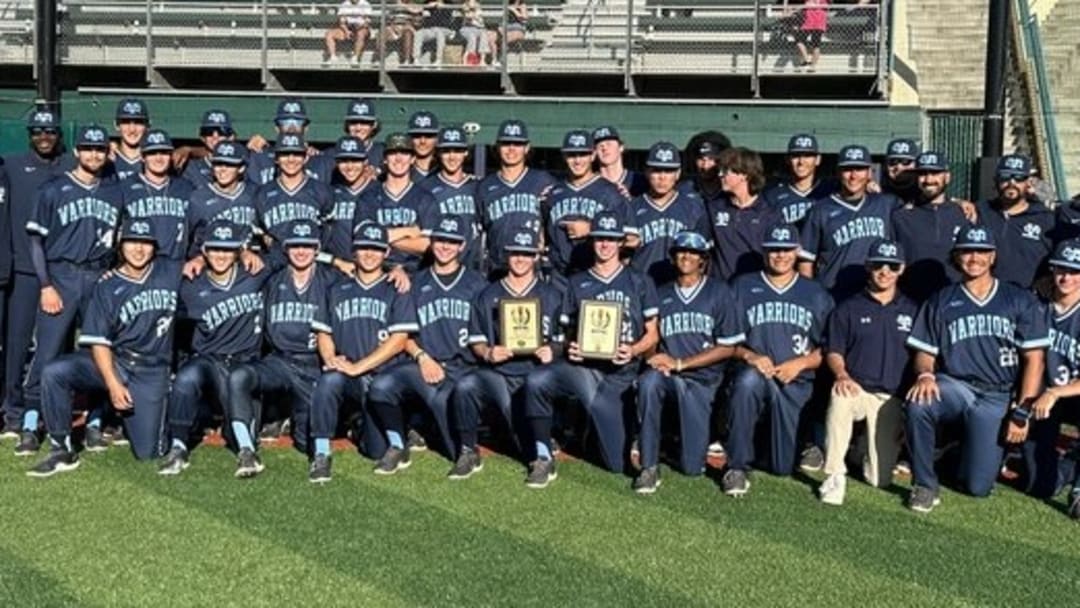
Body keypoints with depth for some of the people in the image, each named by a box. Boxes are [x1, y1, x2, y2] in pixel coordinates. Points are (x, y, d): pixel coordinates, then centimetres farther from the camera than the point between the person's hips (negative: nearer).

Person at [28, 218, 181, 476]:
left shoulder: (170, 273, 2)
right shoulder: (107, 287, -1)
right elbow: (98, 341, -7)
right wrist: (113, 384, -19)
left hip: (152, 371, 0)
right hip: (112, 362, 0)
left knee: (146, 452, -7)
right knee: (53, 373, -28)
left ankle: (120, 414, 26)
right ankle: (62, 451, -15)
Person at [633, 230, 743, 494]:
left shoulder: (719, 292, 6)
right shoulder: (661, 295, 15)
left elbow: (727, 348, -1)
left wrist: (679, 363, -9)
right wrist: (657, 360, -13)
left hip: (702, 379, -2)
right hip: (667, 375, 2)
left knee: (692, 466, -12)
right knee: (648, 381, -37)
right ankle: (649, 467, -28)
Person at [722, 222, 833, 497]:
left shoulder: (815, 294, 17)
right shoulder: (742, 287, 14)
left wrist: (800, 363, -7)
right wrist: (748, 355, -12)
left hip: (796, 382, 1)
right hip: (752, 372, 0)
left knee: (783, 466, -14)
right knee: (748, 379, -40)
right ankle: (737, 466, -29)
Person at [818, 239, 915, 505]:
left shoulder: (912, 311, 14)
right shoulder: (848, 308, 11)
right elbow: (833, 351, 5)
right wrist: (841, 375, -16)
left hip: (892, 398, 1)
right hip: (856, 389, -1)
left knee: (879, 479, -7)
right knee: (840, 397, -40)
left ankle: (868, 447, 29)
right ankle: (835, 476, -30)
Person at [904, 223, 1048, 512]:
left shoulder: (1020, 300, 6)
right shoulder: (941, 302, 11)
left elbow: (1034, 359, 3)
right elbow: (924, 353, 8)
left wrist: (1021, 413, -6)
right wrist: (925, 374, -17)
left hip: (998, 398, -1)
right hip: (953, 386, 1)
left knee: (978, 486, -9)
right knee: (918, 403, -36)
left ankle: (965, 453, 27)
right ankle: (924, 485, -17)